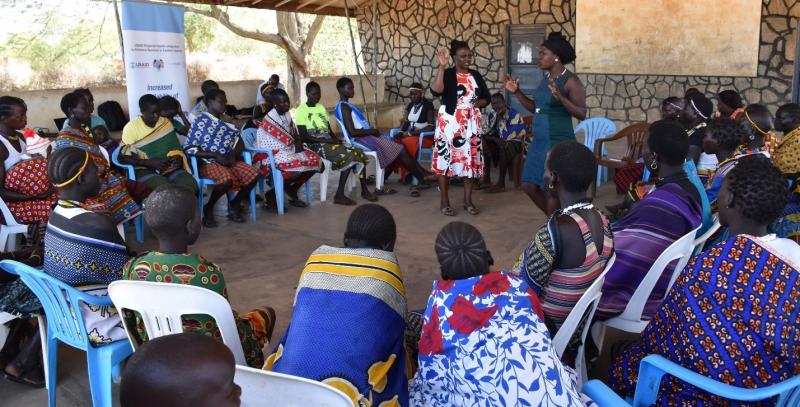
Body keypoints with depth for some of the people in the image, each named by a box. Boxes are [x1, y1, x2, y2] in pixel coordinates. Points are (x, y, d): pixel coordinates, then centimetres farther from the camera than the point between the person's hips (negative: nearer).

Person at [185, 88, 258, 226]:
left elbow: (240, 142, 14)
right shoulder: (200, 121, -4)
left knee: (253, 174, -17)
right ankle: (208, 208, -8)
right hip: (208, 163, -6)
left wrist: (233, 154, -8)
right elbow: (189, 148, -11)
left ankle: (234, 205, 4)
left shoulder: (227, 122, 15)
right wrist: (216, 155, -17)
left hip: (228, 161, 6)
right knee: (227, 179, -36)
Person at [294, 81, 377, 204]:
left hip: (329, 142, 7)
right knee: (348, 156, -27)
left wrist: (336, 138, -2)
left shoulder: (321, 107, 21)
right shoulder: (301, 111, -4)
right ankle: (339, 195, -24)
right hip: (315, 144, -7)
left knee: (358, 153, -12)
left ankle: (364, 190, -5)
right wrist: (327, 140, -17)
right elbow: (304, 137, -12)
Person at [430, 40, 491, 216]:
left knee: (471, 159, 4)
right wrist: (441, 66, -23)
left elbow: (487, 97, 17)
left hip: (471, 123, 5)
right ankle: (444, 202, 6)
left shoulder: (476, 75, 12)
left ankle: (468, 201, 15)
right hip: (449, 123, -4)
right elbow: (436, 90, -22)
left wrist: (480, 102, -5)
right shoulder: (447, 74, -3)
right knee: (446, 158, -4)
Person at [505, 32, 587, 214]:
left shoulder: (571, 81, -12)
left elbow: (582, 114, -17)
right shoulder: (546, 77, 11)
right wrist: (517, 92, 10)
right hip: (539, 141, 9)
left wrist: (560, 98, -29)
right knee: (529, 185, 11)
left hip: (558, 143, -8)